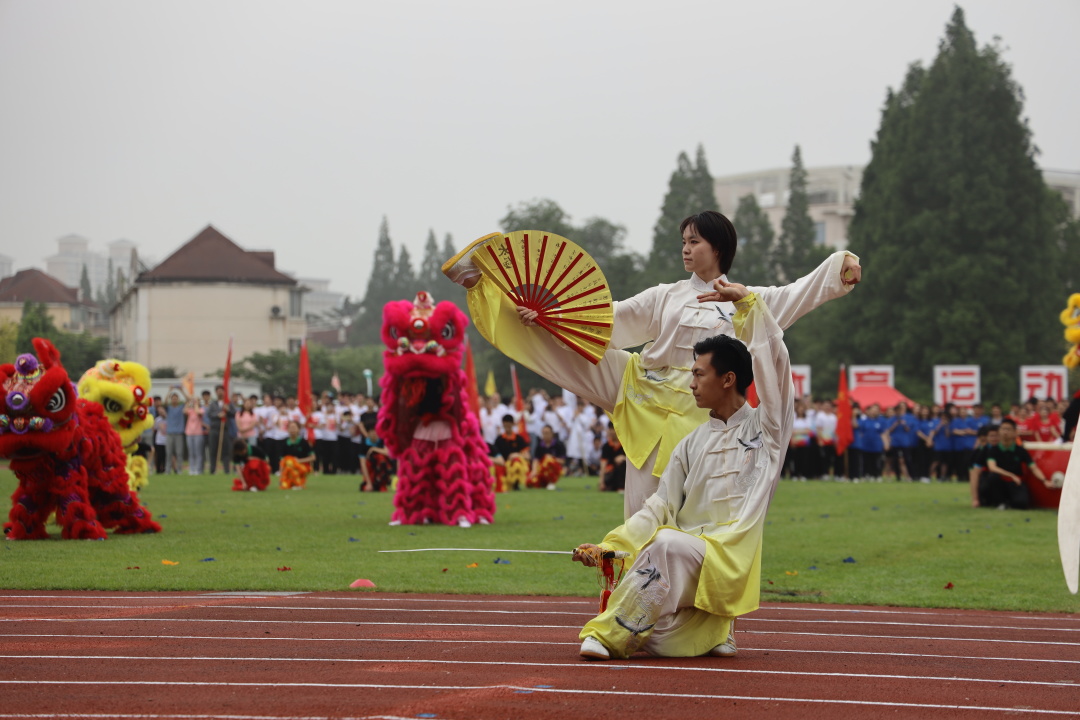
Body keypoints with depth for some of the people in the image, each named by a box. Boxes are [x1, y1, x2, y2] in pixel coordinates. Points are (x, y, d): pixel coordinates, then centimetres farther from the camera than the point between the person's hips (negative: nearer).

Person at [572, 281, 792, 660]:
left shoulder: (765, 427, 5)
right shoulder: (692, 445, 18)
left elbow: (774, 360, -7)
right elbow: (660, 508, 11)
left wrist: (748, 301, -3)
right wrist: (609, 545, -1)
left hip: (727, 559, -5)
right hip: (687, 553, 5)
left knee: (667, 544, -36)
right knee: (661, 642, -21)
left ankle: (609, 634, -26)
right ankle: (713, 632, 12)